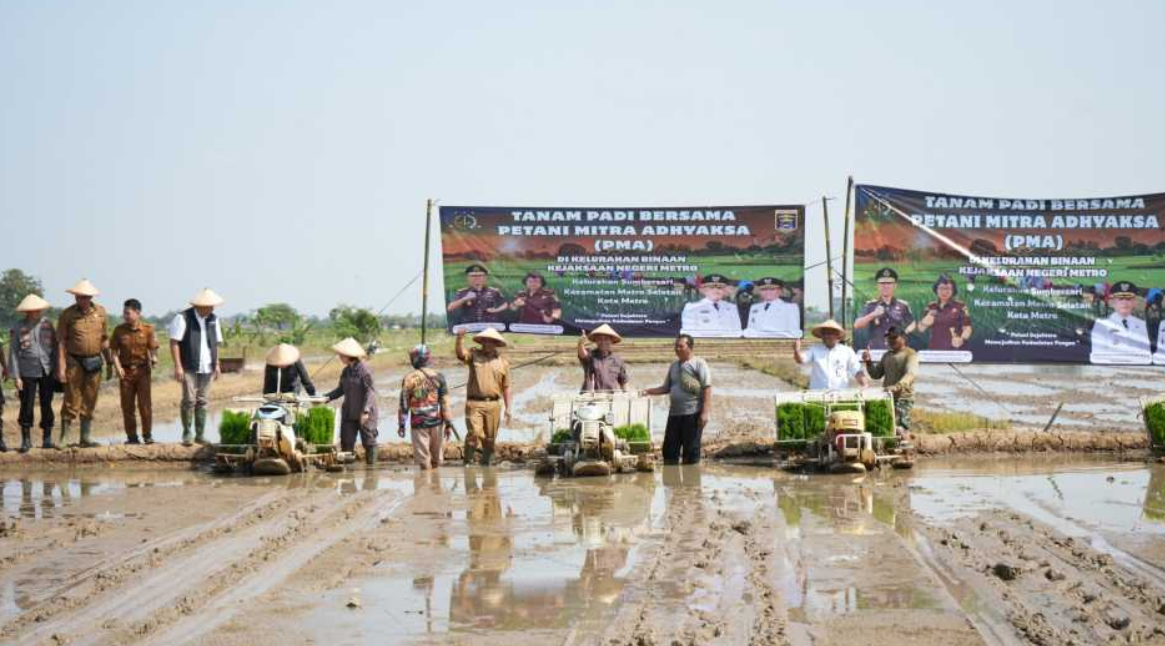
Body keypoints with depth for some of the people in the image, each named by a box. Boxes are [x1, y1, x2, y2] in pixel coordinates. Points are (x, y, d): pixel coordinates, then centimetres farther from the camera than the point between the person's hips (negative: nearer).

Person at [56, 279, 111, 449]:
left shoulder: (100, 312, 4)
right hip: (74, 362, -3)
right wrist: (61, 367, -11)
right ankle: (64, 438, 4)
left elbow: (105, 339, 11)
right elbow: (61, 341, -5)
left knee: (89, 403, 7)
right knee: (71, 401, -4)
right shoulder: (67, 314, -4)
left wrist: (109, 363, 11)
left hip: (94, 361, 3)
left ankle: (85, 438, 13)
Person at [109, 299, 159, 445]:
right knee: (127, 405, 4)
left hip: (142, 369, -2)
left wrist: (154, 360, -21)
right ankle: (132, 437, 12)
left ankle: (147, 435, 8)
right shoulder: (119, 330, 1)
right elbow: (114, 351, 2)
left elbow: (153, 348, -2)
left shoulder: (147, 329, -2)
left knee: (145, 404, -4)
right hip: (125, 371, 2)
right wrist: (117, 367, -11)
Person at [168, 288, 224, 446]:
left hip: (207, 368, 5)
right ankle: (186, 434, 4)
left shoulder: (213, 319, 11)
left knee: (203, 402, 6)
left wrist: (216, 365, 12)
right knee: (189, 400, -8)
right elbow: (174, 342, -9)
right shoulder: (183, 318, -8)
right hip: (189, 368, -5)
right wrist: (178, 366, -14)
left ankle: (200, 435, 12)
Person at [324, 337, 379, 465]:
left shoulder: (364, 369, -13)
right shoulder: (346, 371, 11)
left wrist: (366, 411, -23)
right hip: (349, 414, 7)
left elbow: (371, 391, -16)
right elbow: (340, 390, 17)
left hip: (365, 415, -7)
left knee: (368, 442, 3)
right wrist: (327, 398, 2)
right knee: (346, 443, 4)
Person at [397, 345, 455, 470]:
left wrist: (401, 425, 7)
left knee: (424, 461, 2)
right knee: (436, 459, 15)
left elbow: (404, 404, -2)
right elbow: (445, 403, -4)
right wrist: (449, 424, 0)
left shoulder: (409, 379, -5)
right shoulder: (438, 377, -2)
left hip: (418, 423, -2)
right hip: (436, 422, 2)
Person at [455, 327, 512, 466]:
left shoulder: (502, 362, 11)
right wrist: (460, 339, -30)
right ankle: (468, 462, -7)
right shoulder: (474, 355, 8)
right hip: (474, 403, -2)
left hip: (493, 404, 2)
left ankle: (486, 463, 17)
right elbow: (460, 354, -13)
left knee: (490, 438, 6)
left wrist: (509, 409, 7)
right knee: (473, 433, -13)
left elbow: (506, 388, 11)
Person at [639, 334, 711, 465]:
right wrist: (647, 391, 7)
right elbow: (666, 388, 21)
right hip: (674, 413, 7)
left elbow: (707, 389, -8)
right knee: (669, 449, 4)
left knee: (691, 450, -2)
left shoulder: (699, 364, -2)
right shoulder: (674, 365, 18)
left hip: (693, 413, -6)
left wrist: (705, 412, -16)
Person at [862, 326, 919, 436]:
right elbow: (876, 374, 20)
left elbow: (911, 373, -21)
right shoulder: (887, 355, 19)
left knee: (898, 428, -20)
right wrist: (869, 362, 1)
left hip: (904, 398, -7)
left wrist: (897, 386, -39)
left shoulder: (910, 354, -4)